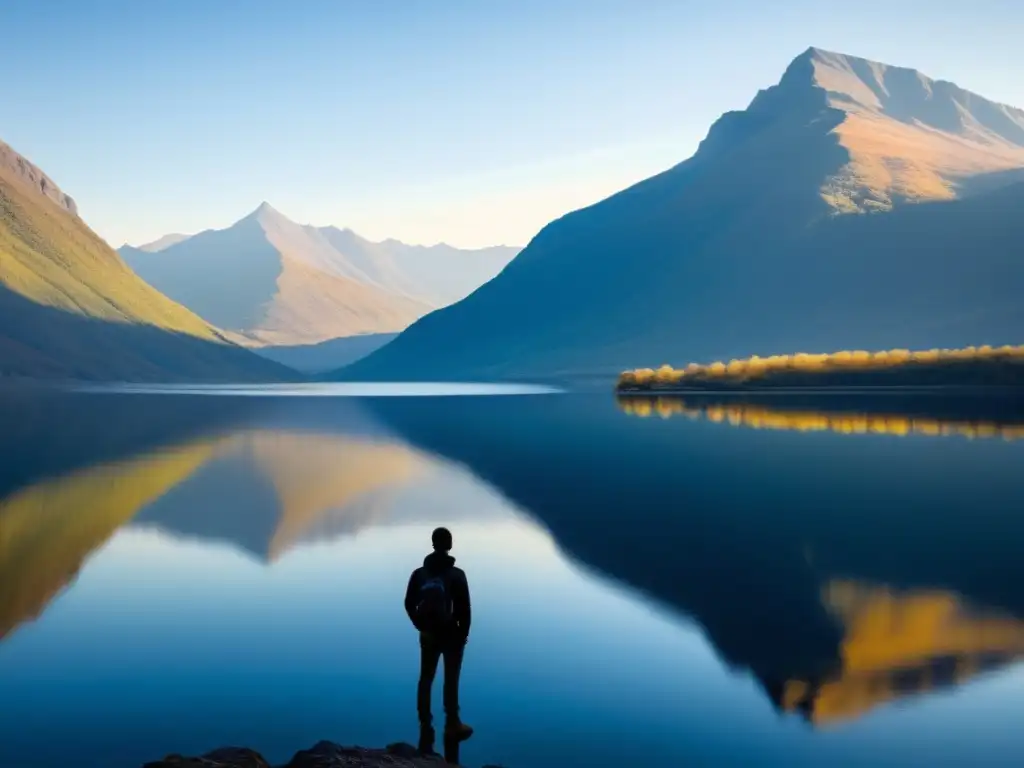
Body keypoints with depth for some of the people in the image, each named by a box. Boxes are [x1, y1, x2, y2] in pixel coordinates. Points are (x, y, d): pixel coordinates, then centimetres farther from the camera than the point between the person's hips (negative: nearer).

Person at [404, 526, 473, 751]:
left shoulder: (419, 574, 2)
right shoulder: (456, 574, -10)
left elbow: (409, 604, 5)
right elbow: (464, 608, -12)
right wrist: (463, 633, 0)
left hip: (428, 634, 4)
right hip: (451, 635, -3)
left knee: (426, 679, 8)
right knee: (451, 680, 3)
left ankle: (426, 729, 8)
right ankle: (452, 726, 7)